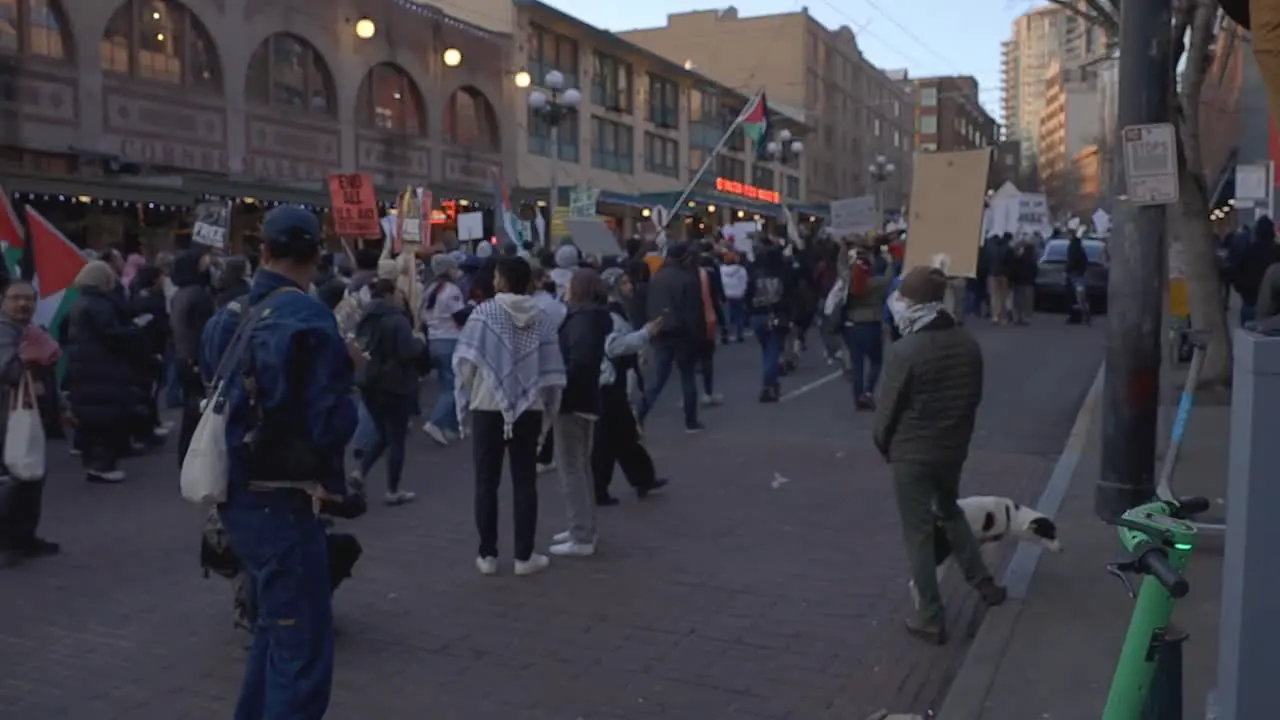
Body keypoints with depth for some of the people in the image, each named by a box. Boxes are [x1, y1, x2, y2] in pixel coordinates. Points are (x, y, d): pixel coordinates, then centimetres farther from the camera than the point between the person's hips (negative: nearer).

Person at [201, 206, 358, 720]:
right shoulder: (307, 318, -17)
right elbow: (332, 425, -21)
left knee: (277, 626, 26)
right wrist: (345, 371, -2)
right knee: (302, 647, -1)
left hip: (236, 496, 9)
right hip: (279, 501, -9)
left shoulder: (229, 317, 6)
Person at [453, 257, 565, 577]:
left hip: (488, 407, -2)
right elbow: (552, 371, 0)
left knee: (486, 482, 8)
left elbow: (466, 363, -8)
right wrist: (547, 410, 11)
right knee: (525, 483, 8)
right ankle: (524, 556, 12)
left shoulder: (484, 312, -7)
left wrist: (465, 401, 6)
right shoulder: (542, 317, 0)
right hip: (529, 409, 2)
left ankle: (487, 554, 13)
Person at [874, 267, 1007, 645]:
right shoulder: (968, 344, -3)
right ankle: (984, 584, 34)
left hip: (912, 453, -6)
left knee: (918, 533, 7)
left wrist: (883, 444, 4)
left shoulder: (906, 351, -23)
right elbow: (974, 397, 7)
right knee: (949, 511, 30)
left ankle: (931, 619, 15)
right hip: (954, 447, 6)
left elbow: (888, 407, -14)